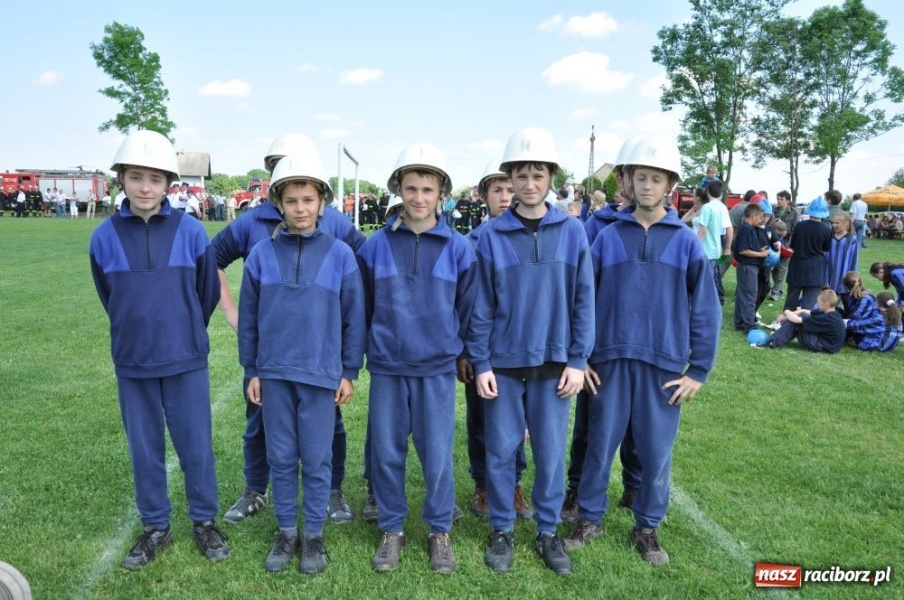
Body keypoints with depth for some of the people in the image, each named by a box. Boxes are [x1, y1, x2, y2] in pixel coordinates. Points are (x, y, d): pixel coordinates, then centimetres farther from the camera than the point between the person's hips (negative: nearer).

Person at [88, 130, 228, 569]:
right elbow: (109, 298, 12)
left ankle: (205, 521, 27)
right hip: (132, 363, 2)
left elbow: (208, 291, 5)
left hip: (186, 360, -1)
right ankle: (155, 527, 30)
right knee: (144, 450, 13)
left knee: (196, 446, 8)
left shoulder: (191, 232, -7)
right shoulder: (104, 236, -3)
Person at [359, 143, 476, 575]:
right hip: (386, 367, 1)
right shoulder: (376, 245, -1)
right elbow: (363, 306, 9)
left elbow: (467, 309, 6)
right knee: (386, 454, 10)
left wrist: (462, 352, 12)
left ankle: (440, 531, 27)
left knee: (437, 457, 6)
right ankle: (392, 530, 30)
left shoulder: (458, 248, -3)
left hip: (437, 368, -1)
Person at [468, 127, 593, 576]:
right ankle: (501, 531, 28)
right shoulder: (491, 235, -4)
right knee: (501, 451, 9)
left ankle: (548, 531, 29)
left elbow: (583, 300, 1)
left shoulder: (572, 231, -1)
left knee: (551, 452, 10)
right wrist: (480, 363, -4)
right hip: (503, 362, 0)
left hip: (553, 362, 1)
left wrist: (577, 359, -2)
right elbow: (481, 305, -2)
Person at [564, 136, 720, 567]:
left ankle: (647, 527, 29)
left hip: (664, 364, 0)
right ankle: (589, 519, 28)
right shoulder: (608, 237, 1)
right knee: (600, 445, 9)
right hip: (610, 361, 0)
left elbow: (706, 311, 1)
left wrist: (699, 371, -1)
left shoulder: (686, 242, 0)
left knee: (656, 451, 9)